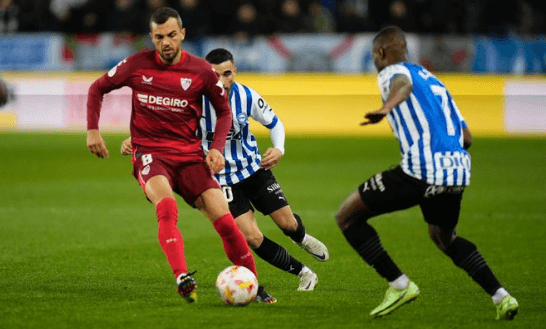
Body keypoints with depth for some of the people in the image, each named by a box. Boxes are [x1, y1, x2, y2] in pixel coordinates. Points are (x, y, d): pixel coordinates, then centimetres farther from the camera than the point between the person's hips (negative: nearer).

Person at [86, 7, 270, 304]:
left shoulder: (201, 71, -1)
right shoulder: (137, 65, -1)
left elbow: (224, 111, 13)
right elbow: (97, 88, 13)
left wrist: (217, 148, -2)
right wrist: (92, 130, 3)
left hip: (189, 153, 2)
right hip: (149, 153, -1)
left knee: (223, 218, -11)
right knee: (167, 208, -32)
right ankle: (182, 279, -44)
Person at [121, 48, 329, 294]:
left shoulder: (247, 96, -14)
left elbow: (274, 123, 3)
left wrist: (279, 149, -16)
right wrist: (134, 141, -30)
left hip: (254, 169, 2)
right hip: (223, 179, -2)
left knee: (287, 222, 5)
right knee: (252, 238, -13)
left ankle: (302, 238, 45)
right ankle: (303, 273, 7)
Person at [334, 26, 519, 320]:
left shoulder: (391, 72, 6)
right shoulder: (433, 80, 29)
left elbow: (403, 84, -23)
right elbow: (466, 137, 26)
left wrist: (386, 107, -44)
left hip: (421, 170, -8)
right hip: (458, 172, 8)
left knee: (347, 216, 4)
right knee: (444, 237, 33)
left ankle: (399, 285, -3)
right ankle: (500, 296, 18)